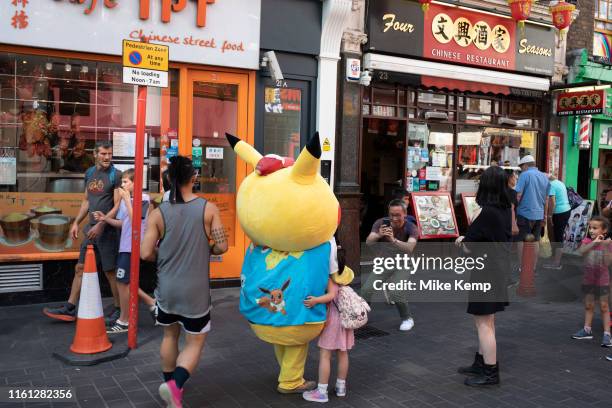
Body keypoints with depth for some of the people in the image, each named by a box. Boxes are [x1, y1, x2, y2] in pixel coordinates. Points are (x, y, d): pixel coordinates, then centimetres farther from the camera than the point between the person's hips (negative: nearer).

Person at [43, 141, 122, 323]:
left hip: (107, 229, -7)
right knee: (80, 268, 10)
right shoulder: (89, 173, 11)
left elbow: (118, 206, -13)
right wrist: (76, 223, 13)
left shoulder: (116, 175, -9)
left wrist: (100, 224, -19)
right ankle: (69, 309, 19)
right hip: (91, 228, 7)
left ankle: (118, 309, 15)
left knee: (110, 271, 1)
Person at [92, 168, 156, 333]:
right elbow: (122, 223, 15)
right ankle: (151, 303, 27)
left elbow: (134, 219, -22)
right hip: (125, 245, 8)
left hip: (133, 247, -8)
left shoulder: (143, 198, -12)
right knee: (125, 282, 14)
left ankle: (124, 321, 11)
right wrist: (105, 219, 2)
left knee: (122, 283, -2)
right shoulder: (125, 199, 10)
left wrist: (127, 198, -18)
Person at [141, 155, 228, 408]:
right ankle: (174, 385, -13)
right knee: (194, 343, 9)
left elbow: (146, 253, -9)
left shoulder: (158, 213, -7)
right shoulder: (208, 209, -10)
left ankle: (169, 383, 35)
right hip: (195, 290, -2)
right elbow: (222, 247, -10)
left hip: (167, 288, 3)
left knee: (170, 335, 24)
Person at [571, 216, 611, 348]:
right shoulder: (587, 240, -5)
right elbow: (581, 251, -26)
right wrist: (594, 243, -38)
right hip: (588, 278, 3)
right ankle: (587, 330, 24)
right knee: (588, 305, 13)